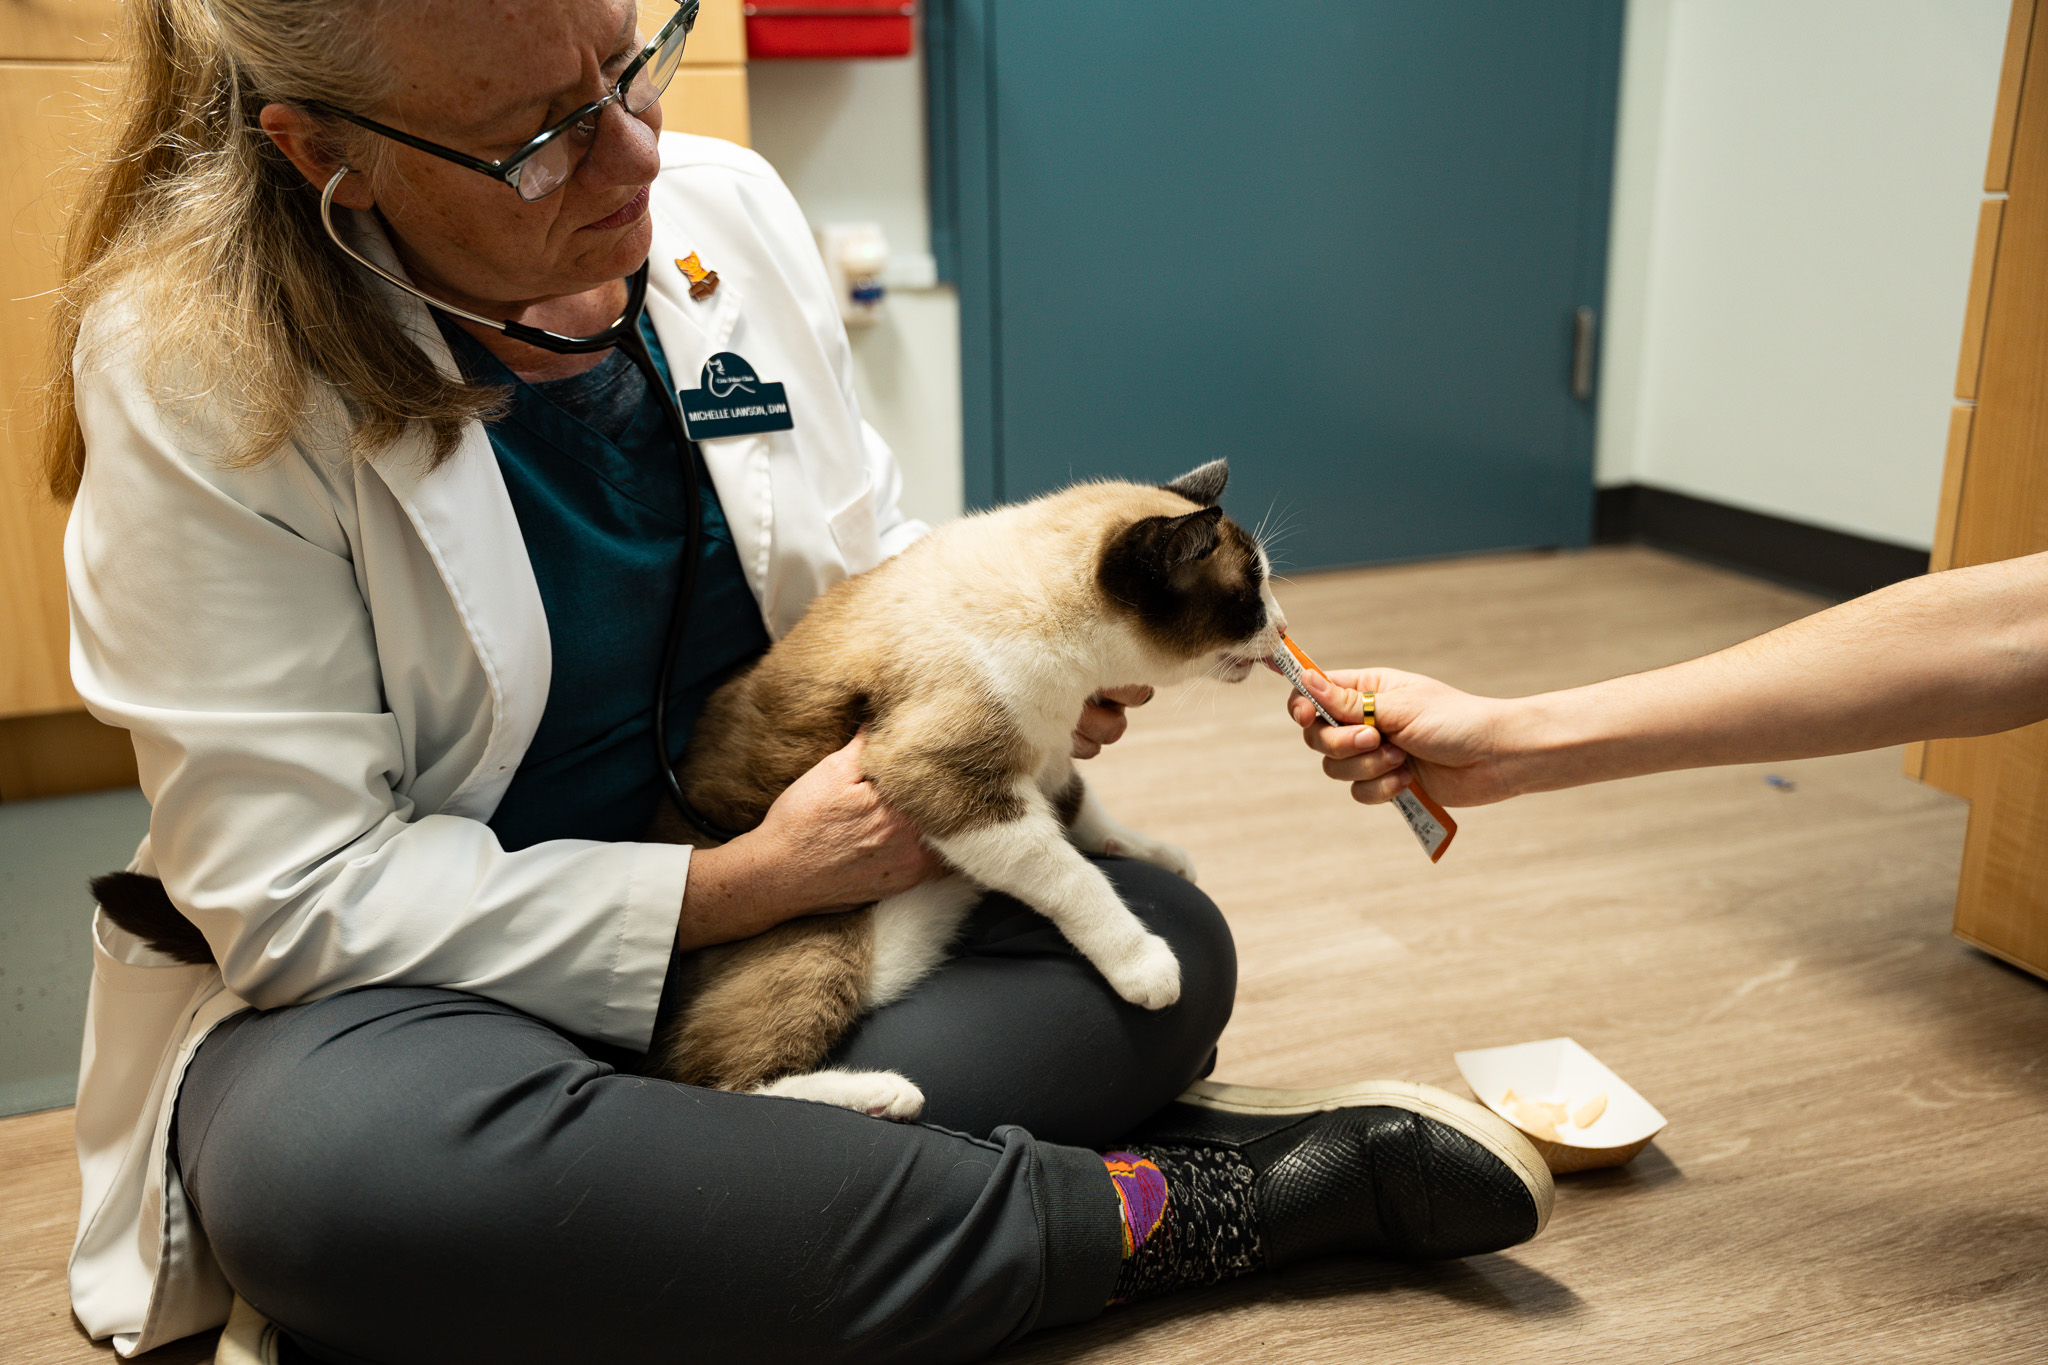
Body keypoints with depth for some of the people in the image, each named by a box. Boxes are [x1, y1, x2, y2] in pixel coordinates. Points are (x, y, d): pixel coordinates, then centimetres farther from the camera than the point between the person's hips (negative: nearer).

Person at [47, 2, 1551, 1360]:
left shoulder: (728, 209, -3)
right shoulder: (195, 376, -18)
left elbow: (878, 565, 10)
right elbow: (301, 892, -20)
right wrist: (747, 881, -20)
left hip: (787, 912, 4)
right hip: (417, 992, -3)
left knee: (1162, 942, -11)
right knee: (326, 1162, -38)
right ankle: (1147, 1206, -26)